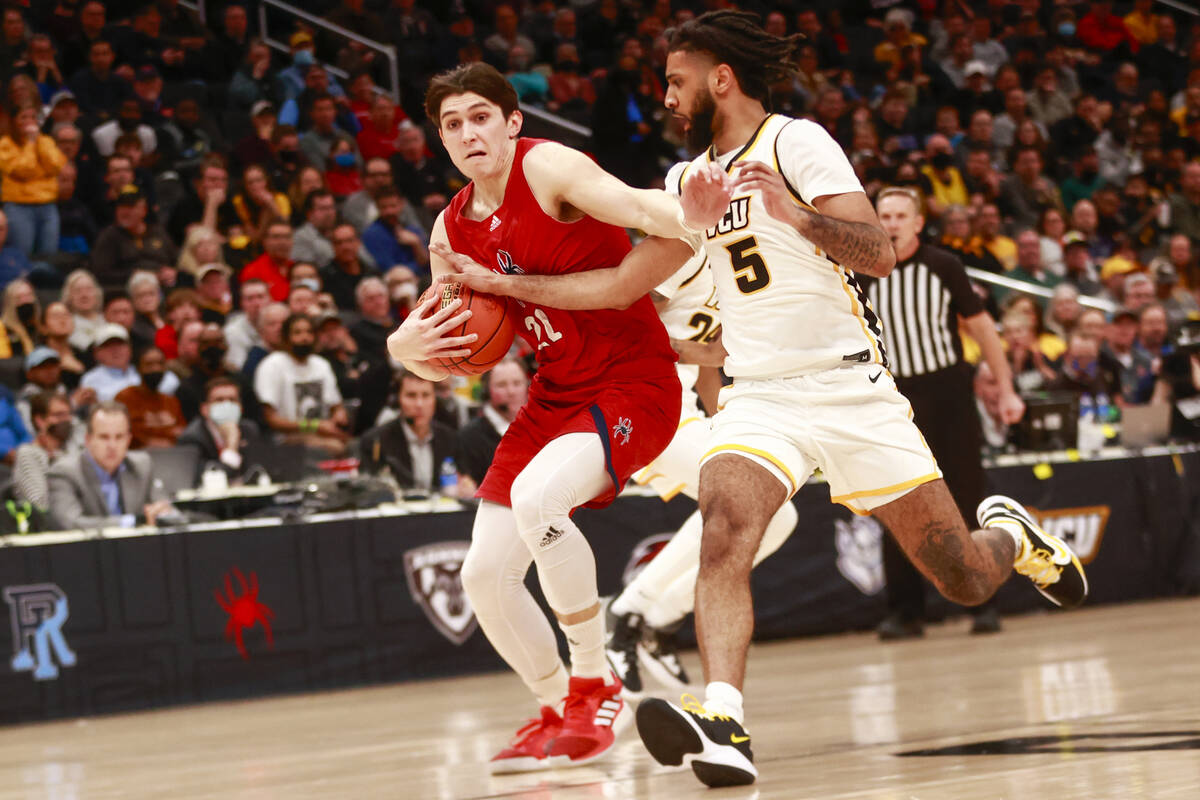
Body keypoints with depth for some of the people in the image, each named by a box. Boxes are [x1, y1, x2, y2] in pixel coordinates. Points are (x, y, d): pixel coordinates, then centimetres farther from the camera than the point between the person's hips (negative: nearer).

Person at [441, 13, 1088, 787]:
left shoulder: (796, 143, -7)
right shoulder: (692, 180, 15)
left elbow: (879, 254, -17)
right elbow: (622, 284, 21)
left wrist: (794, 214, -33)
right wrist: (500, 284, 17)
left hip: (853, 388, -4)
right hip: (760, 398, 4)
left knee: (966, 581, 1)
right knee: (723, 530, -29)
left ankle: (1009, 532, 37)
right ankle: (723, 722, -43)